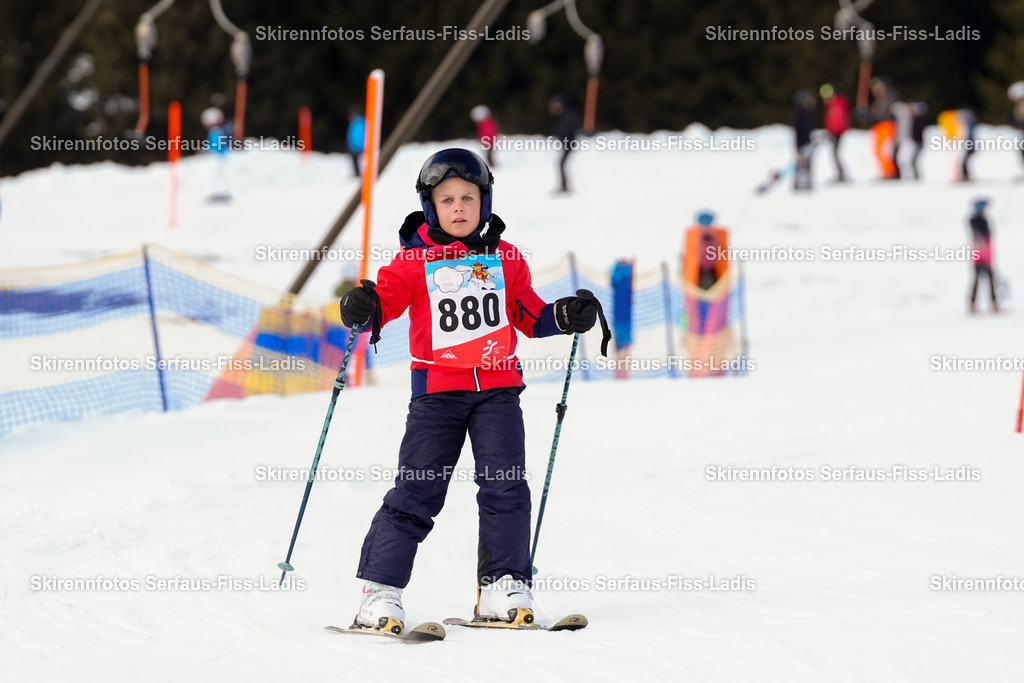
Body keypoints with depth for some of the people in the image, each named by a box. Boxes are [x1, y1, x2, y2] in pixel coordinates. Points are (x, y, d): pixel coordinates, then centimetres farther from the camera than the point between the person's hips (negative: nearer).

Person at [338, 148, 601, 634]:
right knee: (416, 490, -3)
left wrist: (566, 316, 3)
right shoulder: (414, 261, 2)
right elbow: (386, 299, -5)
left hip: (498, 387, 2)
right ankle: (380, 591, -1)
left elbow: (529, 315, 19)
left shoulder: (505, 258, 10)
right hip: (438, 388, -2)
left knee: (504, 484, -7)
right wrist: (362, 308, -26)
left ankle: (503, 586, 1)